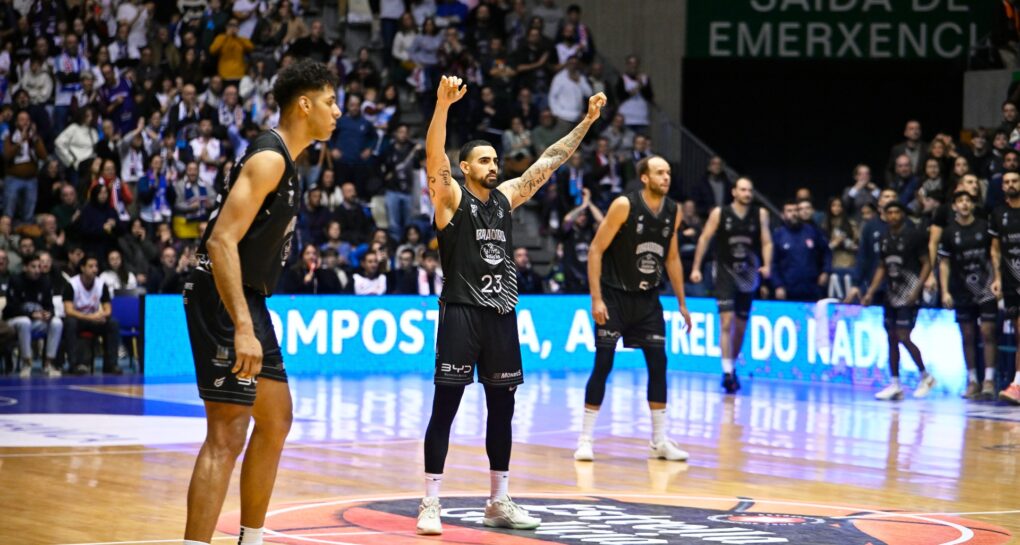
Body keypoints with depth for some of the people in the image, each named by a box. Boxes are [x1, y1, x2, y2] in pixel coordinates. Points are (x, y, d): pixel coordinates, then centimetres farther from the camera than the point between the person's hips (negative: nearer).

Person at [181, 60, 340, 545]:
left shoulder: (283, 160, 16)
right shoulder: (269, 158, -16)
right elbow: (221, 241, -25)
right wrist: (242, 328, -32)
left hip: (248, 301, 11)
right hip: (224, 301, -11)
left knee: (276, 420, 18)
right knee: (228, 433, -16)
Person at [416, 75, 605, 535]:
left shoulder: (507, 195, 13)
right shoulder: (451, 197, -4)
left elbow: (549, 161, 16)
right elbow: (434, 155, -21)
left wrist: (587, 121, 12)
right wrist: (443, 105, -35)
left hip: (500, 313, 6)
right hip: (461, 312, -6)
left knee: (502, 408, 10)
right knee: (445, 407, -6)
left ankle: (499, 502, 19)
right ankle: (430, 503, -3)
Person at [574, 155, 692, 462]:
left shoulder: (673, 212, 1)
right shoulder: (624, 205, -16)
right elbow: (596, 250, -14)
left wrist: (682, 303, 13)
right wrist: (596, 298, -19)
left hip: (648, 298, 5)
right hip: (615, 296, -5)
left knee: (658, 364, 2)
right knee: (603, 364, -7)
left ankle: (660, 441, 11)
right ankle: (585, 439, 0)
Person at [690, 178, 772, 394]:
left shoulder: (760, 214, 1)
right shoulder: (719, 213, -4)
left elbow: (766, 242, -1)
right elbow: (705, 239, 1)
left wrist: (766, 266, -17)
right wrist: (696, 268, -3)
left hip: (747, 275, 3)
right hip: (725, 272, -3)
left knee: (741, 326, 11)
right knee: (727, 322, -14)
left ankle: (733, 366, 29)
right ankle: (727, 372, -17)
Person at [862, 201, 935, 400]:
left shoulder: (914, 235, -8)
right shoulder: (884, 239, 11)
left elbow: (927, 264, -8)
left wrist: (916, 290, -18)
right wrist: (870, 293, 9)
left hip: (909, 294, -7)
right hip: (892, 293, 7)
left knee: (903, 337, -12)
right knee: (892, 338, 6)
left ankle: (925, 376, 5)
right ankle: (895, 385, 9)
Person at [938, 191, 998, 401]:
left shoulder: (984, 227, 0)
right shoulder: (949, 232, 3)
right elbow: (944, 263, 6)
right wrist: (945, 292, -2)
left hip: (986, 288, -2)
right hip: (963, 291, 2)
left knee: (987, 332, -8)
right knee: (968, 336, 5)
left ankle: (989, 380, -6)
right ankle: (972, 381, 12)